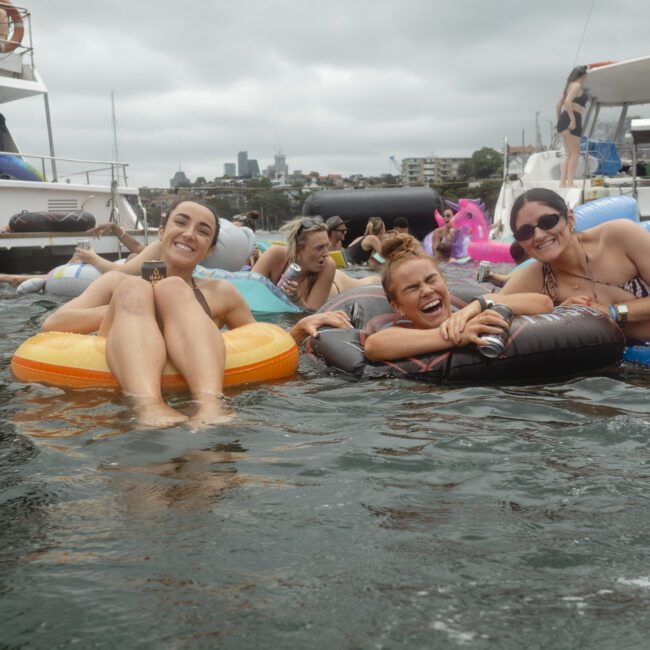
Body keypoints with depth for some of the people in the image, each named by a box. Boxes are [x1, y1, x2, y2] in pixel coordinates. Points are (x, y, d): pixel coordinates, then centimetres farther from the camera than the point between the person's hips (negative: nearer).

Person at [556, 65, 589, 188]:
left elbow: (558, 106, 22)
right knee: (575, 153, -9)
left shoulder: (569, 86, 22)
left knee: (568, 154, 9)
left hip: (564, 120, 9)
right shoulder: (577, 85, -5)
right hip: (571, 119, -9)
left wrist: (560, 121, 24)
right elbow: (568, 102, -21)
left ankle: (562, 182, 4)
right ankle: (569, 183, -14)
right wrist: (572, 119, -23)